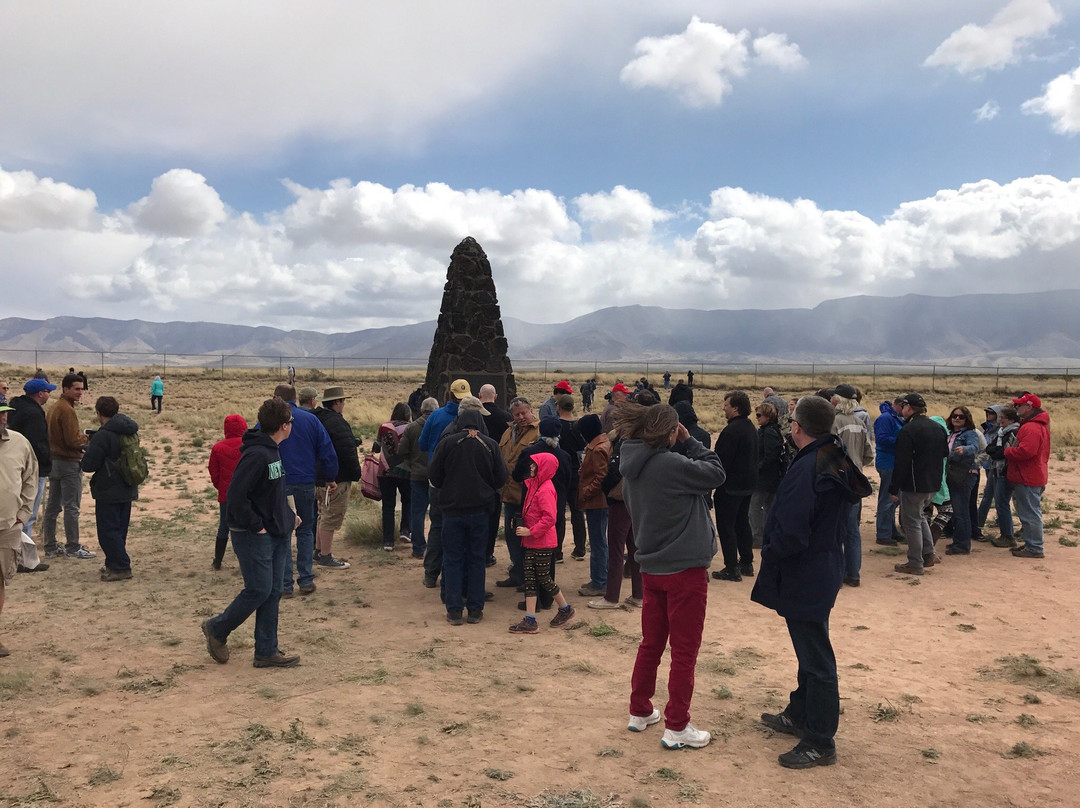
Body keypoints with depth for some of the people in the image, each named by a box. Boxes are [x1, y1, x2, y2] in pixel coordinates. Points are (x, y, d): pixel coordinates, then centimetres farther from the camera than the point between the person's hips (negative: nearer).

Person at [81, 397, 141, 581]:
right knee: (120, 529, 16)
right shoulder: (130, 433, 6)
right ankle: (114, 564, 24)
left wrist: (86, 451, 5)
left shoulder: (102, 436, -18)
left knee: (108, 531, -1)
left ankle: (121, 567, -2)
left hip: (108, 492, -8)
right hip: (127, 490, 8)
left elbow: (89, 465, -17)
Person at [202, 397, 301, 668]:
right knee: (259, 590, -2)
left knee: (273, 592, 10)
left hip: (276, 535, 9)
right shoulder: (256, 455, -21)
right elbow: (236, 496, -25)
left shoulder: (272, 451, 10)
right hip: (254, 537, -9)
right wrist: (256, 526, -18)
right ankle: (217, 629, 21)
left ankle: (267, 651, 18)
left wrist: (288, 515, 10)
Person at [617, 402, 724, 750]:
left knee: (651, 642, 19)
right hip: (685, 568, -8)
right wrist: (689, 442, -8)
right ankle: (676, 728, 12)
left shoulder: (633, 466, 2)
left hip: (651, 567, 8)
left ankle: (640, 712, 30)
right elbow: (716, 473, -13)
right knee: (684, 650, 4)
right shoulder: (669, 464, -24)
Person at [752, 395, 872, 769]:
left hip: (804, 578, -10)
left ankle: (820, 742, 13)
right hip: (826, 566, 10)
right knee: (811, 652, 22)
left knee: (816, 658, 1)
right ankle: (799, 715, 39)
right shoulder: (838, 463, 4)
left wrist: (768, 552, -8)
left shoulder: (806, 470, -26)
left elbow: (790, 534, -29)